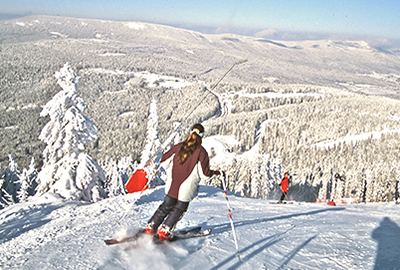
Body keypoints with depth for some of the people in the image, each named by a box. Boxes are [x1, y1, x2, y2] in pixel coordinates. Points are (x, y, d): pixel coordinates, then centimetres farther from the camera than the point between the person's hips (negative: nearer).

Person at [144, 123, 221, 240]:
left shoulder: (178, 146, 0)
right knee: (179, 209, 17)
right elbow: (204, 173, -13)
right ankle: (164, 231, 14)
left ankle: (150, 227, 20)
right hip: (186, 189, -3)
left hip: (172, 185, 4)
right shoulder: (201, 152, -11)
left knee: (166, 207, 21)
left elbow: (164, 161, 4)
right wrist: (215, 172, 6)